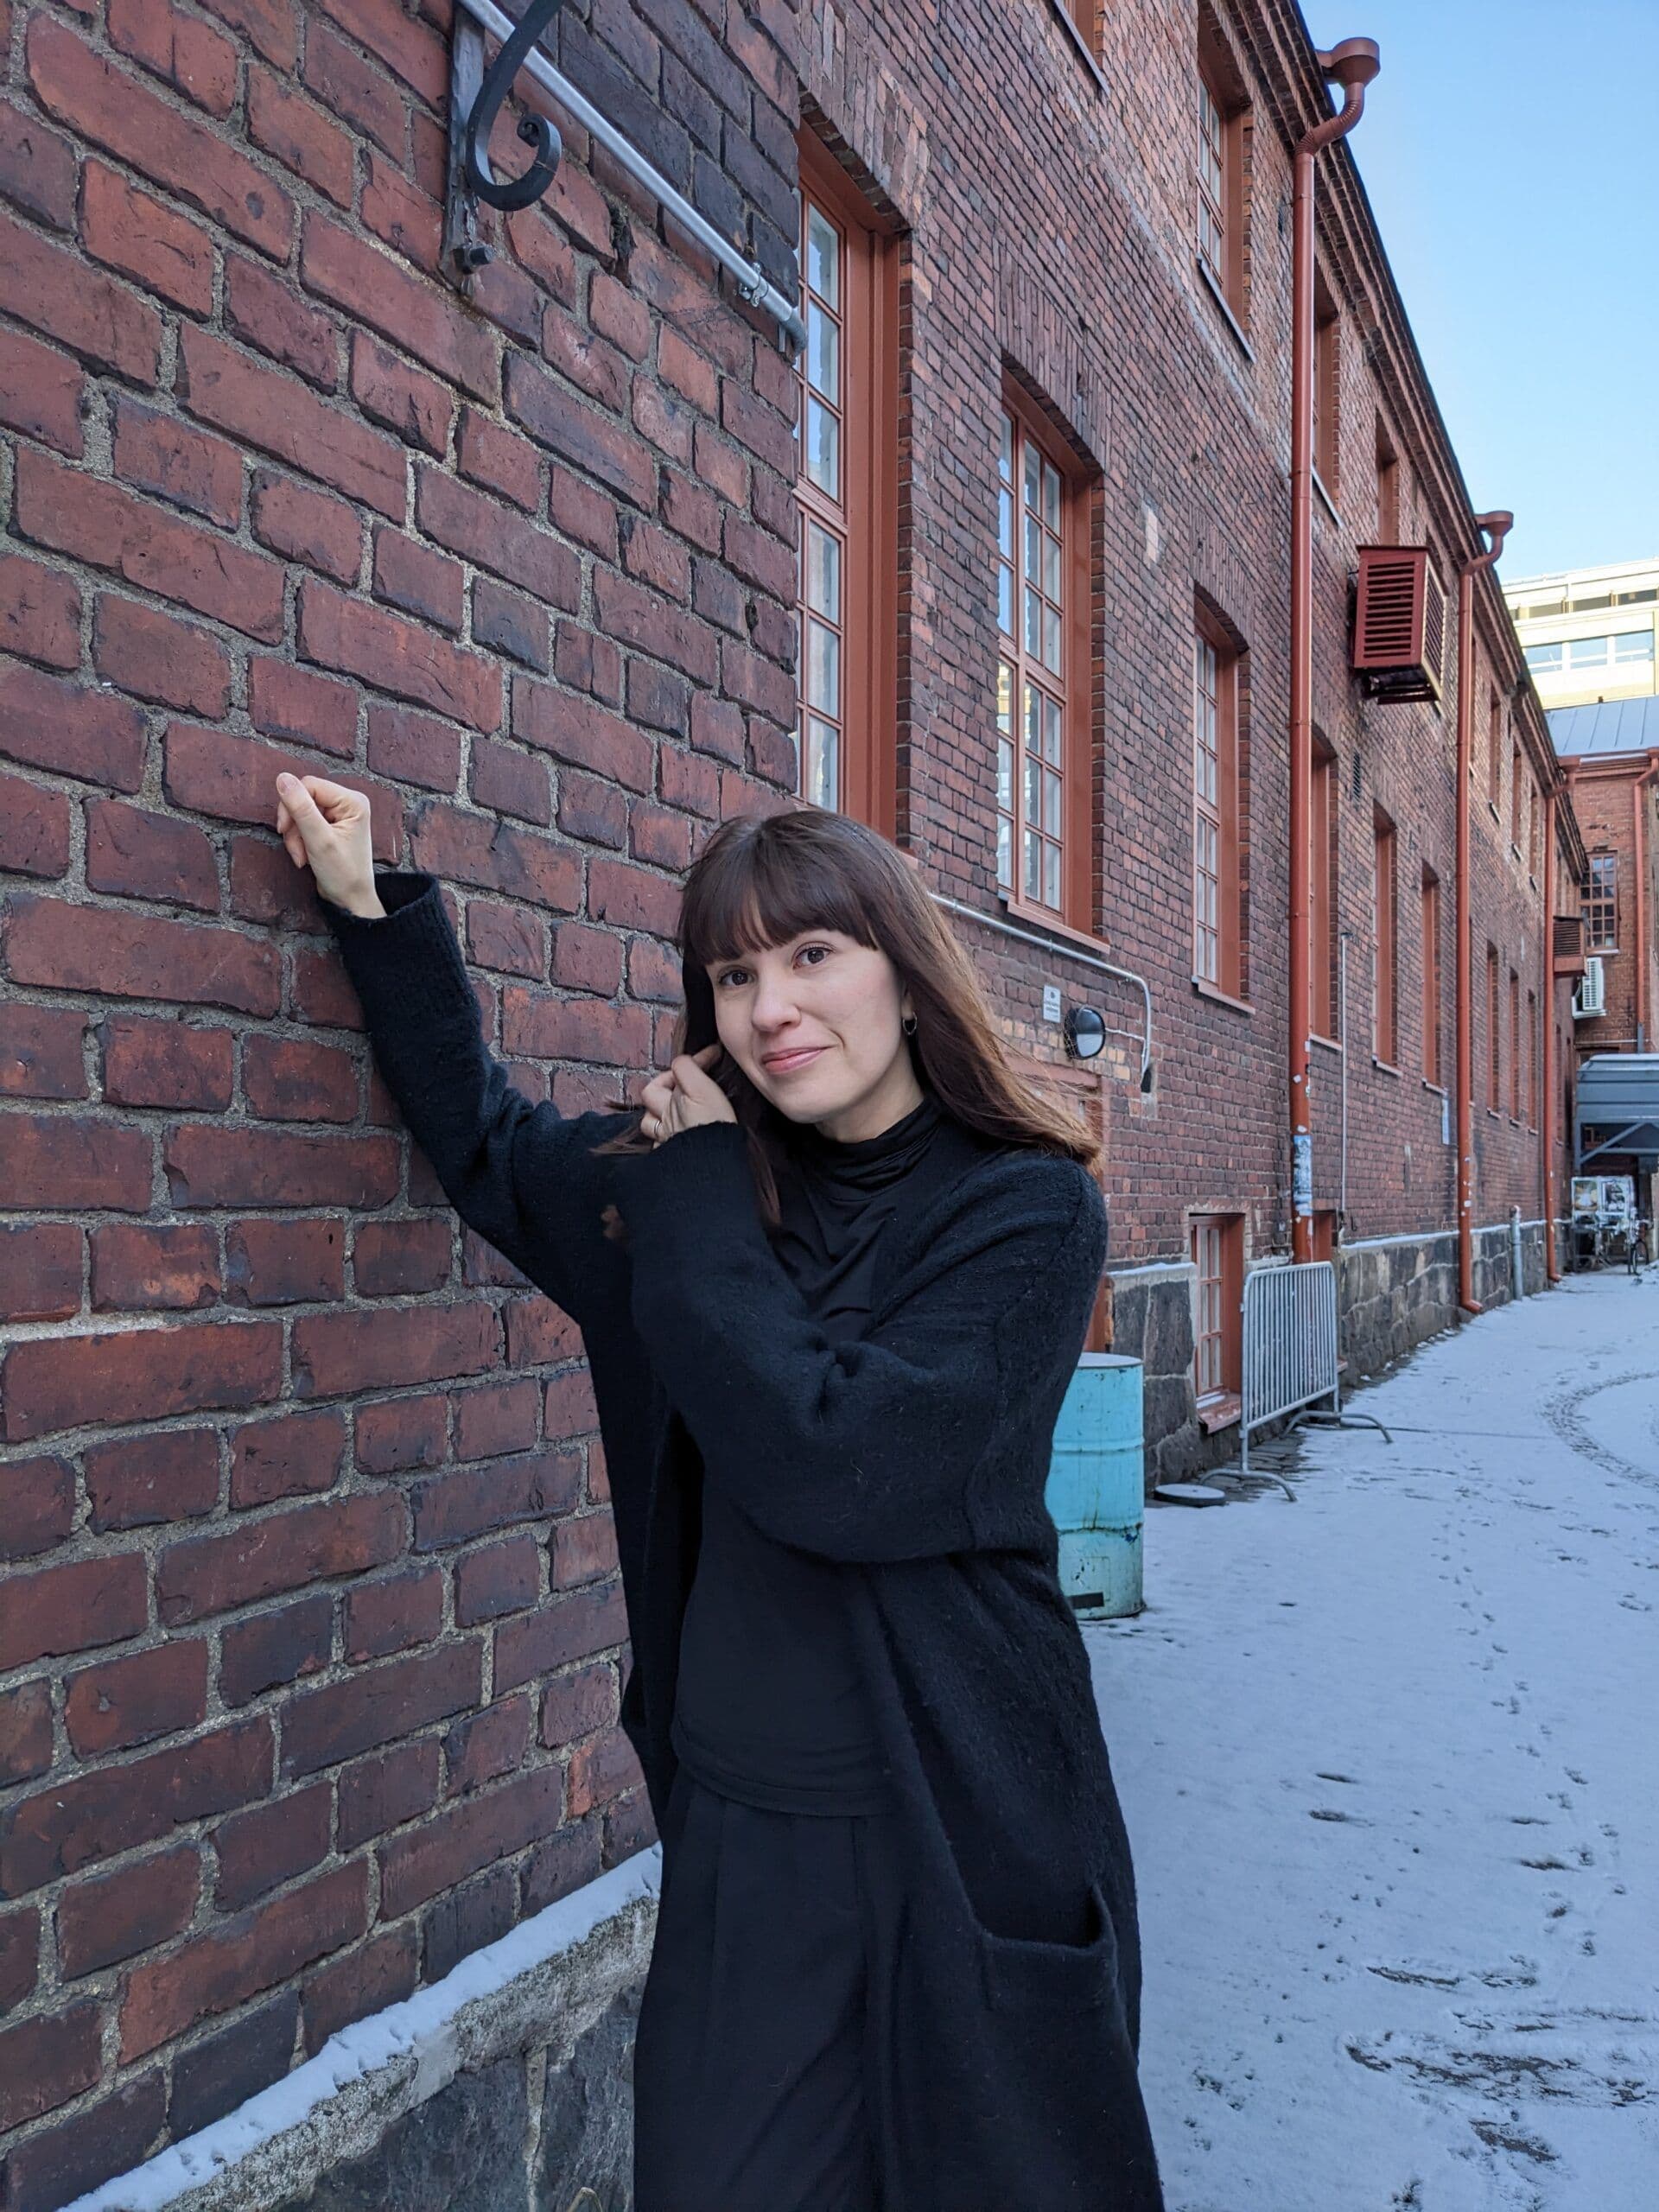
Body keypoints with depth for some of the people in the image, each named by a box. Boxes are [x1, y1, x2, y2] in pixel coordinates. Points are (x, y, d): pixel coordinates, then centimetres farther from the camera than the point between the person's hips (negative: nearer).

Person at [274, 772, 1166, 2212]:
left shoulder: (1031, 1210, -13)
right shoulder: (697, 1182, 2)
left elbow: (833, 1468, -25)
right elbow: (483, 1140, 18)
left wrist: (699, 1199, -16)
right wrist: (374, 907, 10)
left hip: (966, 1833, -3)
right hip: (740, 1824, 4)